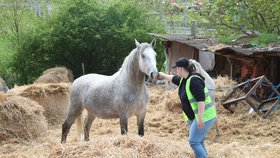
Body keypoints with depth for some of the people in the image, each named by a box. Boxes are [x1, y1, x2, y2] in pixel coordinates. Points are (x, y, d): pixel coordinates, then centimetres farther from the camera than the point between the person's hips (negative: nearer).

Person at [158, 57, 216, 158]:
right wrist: (161, 74, 37)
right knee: (199, 142, 13)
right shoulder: (183, 80, 7)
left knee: (194, 142, -13)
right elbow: (173, 78, 29)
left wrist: (200, 118, -32)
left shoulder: (193, 80, -22)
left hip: (204, 117, -10)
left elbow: (201, 99, -29)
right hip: (193, 117, 10)